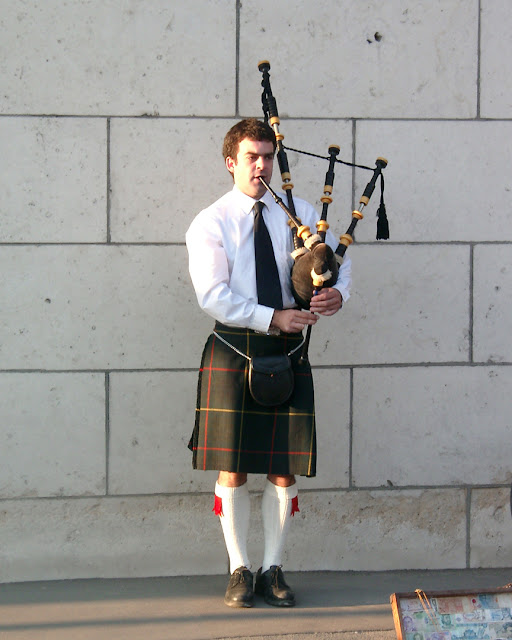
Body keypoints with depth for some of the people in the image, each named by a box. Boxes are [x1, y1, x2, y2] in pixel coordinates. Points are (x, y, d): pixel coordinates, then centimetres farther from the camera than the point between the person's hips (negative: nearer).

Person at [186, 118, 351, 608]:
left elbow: (339, 259, 13)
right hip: (233, 352, -2)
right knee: (232, 470, 1)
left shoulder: (299, 214, 8)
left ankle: (272, 571, 17)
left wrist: (337, 292, -11)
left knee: (285, 471, 4)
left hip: (287, 354, 3)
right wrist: (273, 318, -19)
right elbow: (214, 297, -11)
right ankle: (239, 571, 15)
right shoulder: (210, 224, -2)